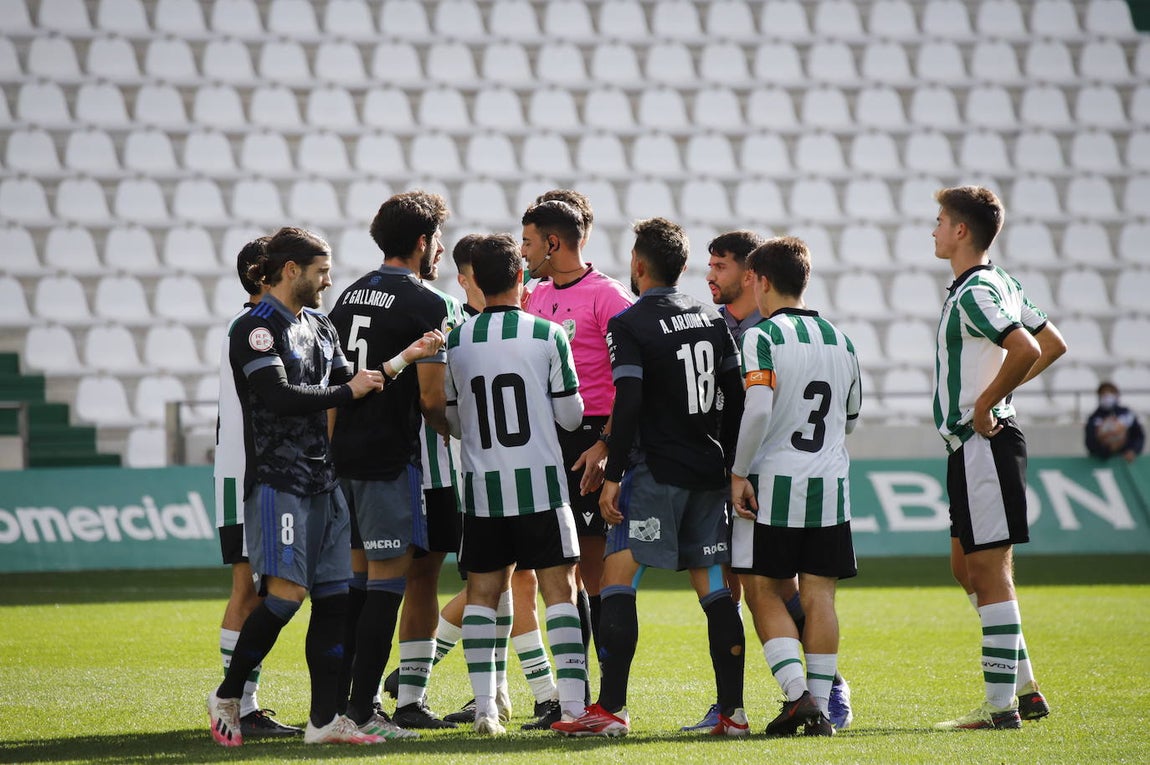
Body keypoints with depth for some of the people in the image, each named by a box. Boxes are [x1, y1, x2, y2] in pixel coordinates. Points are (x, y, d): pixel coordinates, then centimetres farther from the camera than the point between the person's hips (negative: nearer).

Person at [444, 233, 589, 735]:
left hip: (482, 485, 2)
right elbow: (571, 416, -1)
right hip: (540, 483, -2)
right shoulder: (547, 335, -6)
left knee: (483, 592, 8)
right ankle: (573, 704, -2)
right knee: (559, 588, 2)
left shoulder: (456, 342, 2)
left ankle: (484, 707, 2)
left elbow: (454, 422, 9)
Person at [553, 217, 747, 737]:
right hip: (710, 470, 6)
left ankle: (611, 710, -11)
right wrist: (730, 465, 20)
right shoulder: (711, 319, 11)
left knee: (617, 581, -4)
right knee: (714, 588, 8)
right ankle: (732, 710, 5)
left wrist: (613, 475, -14)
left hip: (657, 472, -6)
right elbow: (736, 396, 12)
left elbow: (628, 403, -16)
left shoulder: (629, 324, -8)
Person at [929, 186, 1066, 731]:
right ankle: (1024, 688, 18)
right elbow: (1053, 344, 22)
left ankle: (1001, 706, -6)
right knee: (966, 567, 15)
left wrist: (984, 404, -20)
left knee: (989, 573, -8)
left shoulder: (974, 294, -17)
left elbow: (1025, 349, -31)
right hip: (976, 446, 11)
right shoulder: (1000, 284, 14)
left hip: (981, 443, -11)